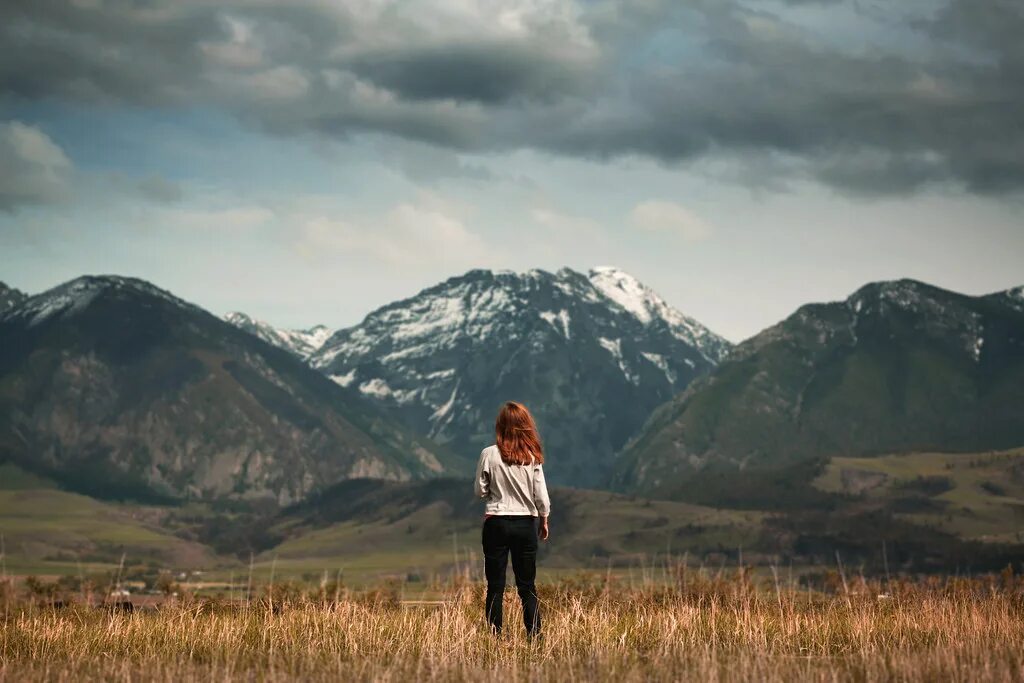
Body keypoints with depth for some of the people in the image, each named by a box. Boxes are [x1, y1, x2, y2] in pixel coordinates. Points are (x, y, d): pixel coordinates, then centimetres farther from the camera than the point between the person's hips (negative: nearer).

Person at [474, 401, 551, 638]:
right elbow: (541, 495, -2)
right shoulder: (532, 457, -5)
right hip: (526, 523, 1)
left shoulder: (489, 454, -8)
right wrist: (544, 521, 12)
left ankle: (495, 636, 3)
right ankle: (534, 635, 5)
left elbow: (480, 490, -3)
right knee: (527, 586, 9)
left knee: (495, 585, 5)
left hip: (496, 523, -1)